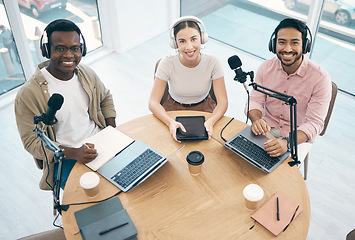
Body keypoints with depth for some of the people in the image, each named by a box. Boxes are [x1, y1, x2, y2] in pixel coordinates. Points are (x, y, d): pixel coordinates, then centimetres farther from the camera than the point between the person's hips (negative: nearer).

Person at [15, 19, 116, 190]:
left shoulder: (87, 74, 2)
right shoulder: (28, 94, -16)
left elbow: (105, 97, 20)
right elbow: (32, 142, -12)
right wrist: (73, 153, -24)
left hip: (99, 143, 6)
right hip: (64, 158, -5)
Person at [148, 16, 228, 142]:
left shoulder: (213, 62, -17)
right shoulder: (167, 63, -18)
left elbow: (222, 101, -17)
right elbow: (153, 102, -20)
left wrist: (211, 121, -38)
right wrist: (170, 122, -39)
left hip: (204, 109, 1)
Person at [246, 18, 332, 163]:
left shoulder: (320, 78, -18)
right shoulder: (266, 68, -6)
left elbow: (315, 123, -20)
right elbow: (254, 101, -2)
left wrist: (287, 143, -39)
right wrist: (256, 119, -27)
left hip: (299, 135, -3)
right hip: (267, 128, 3)